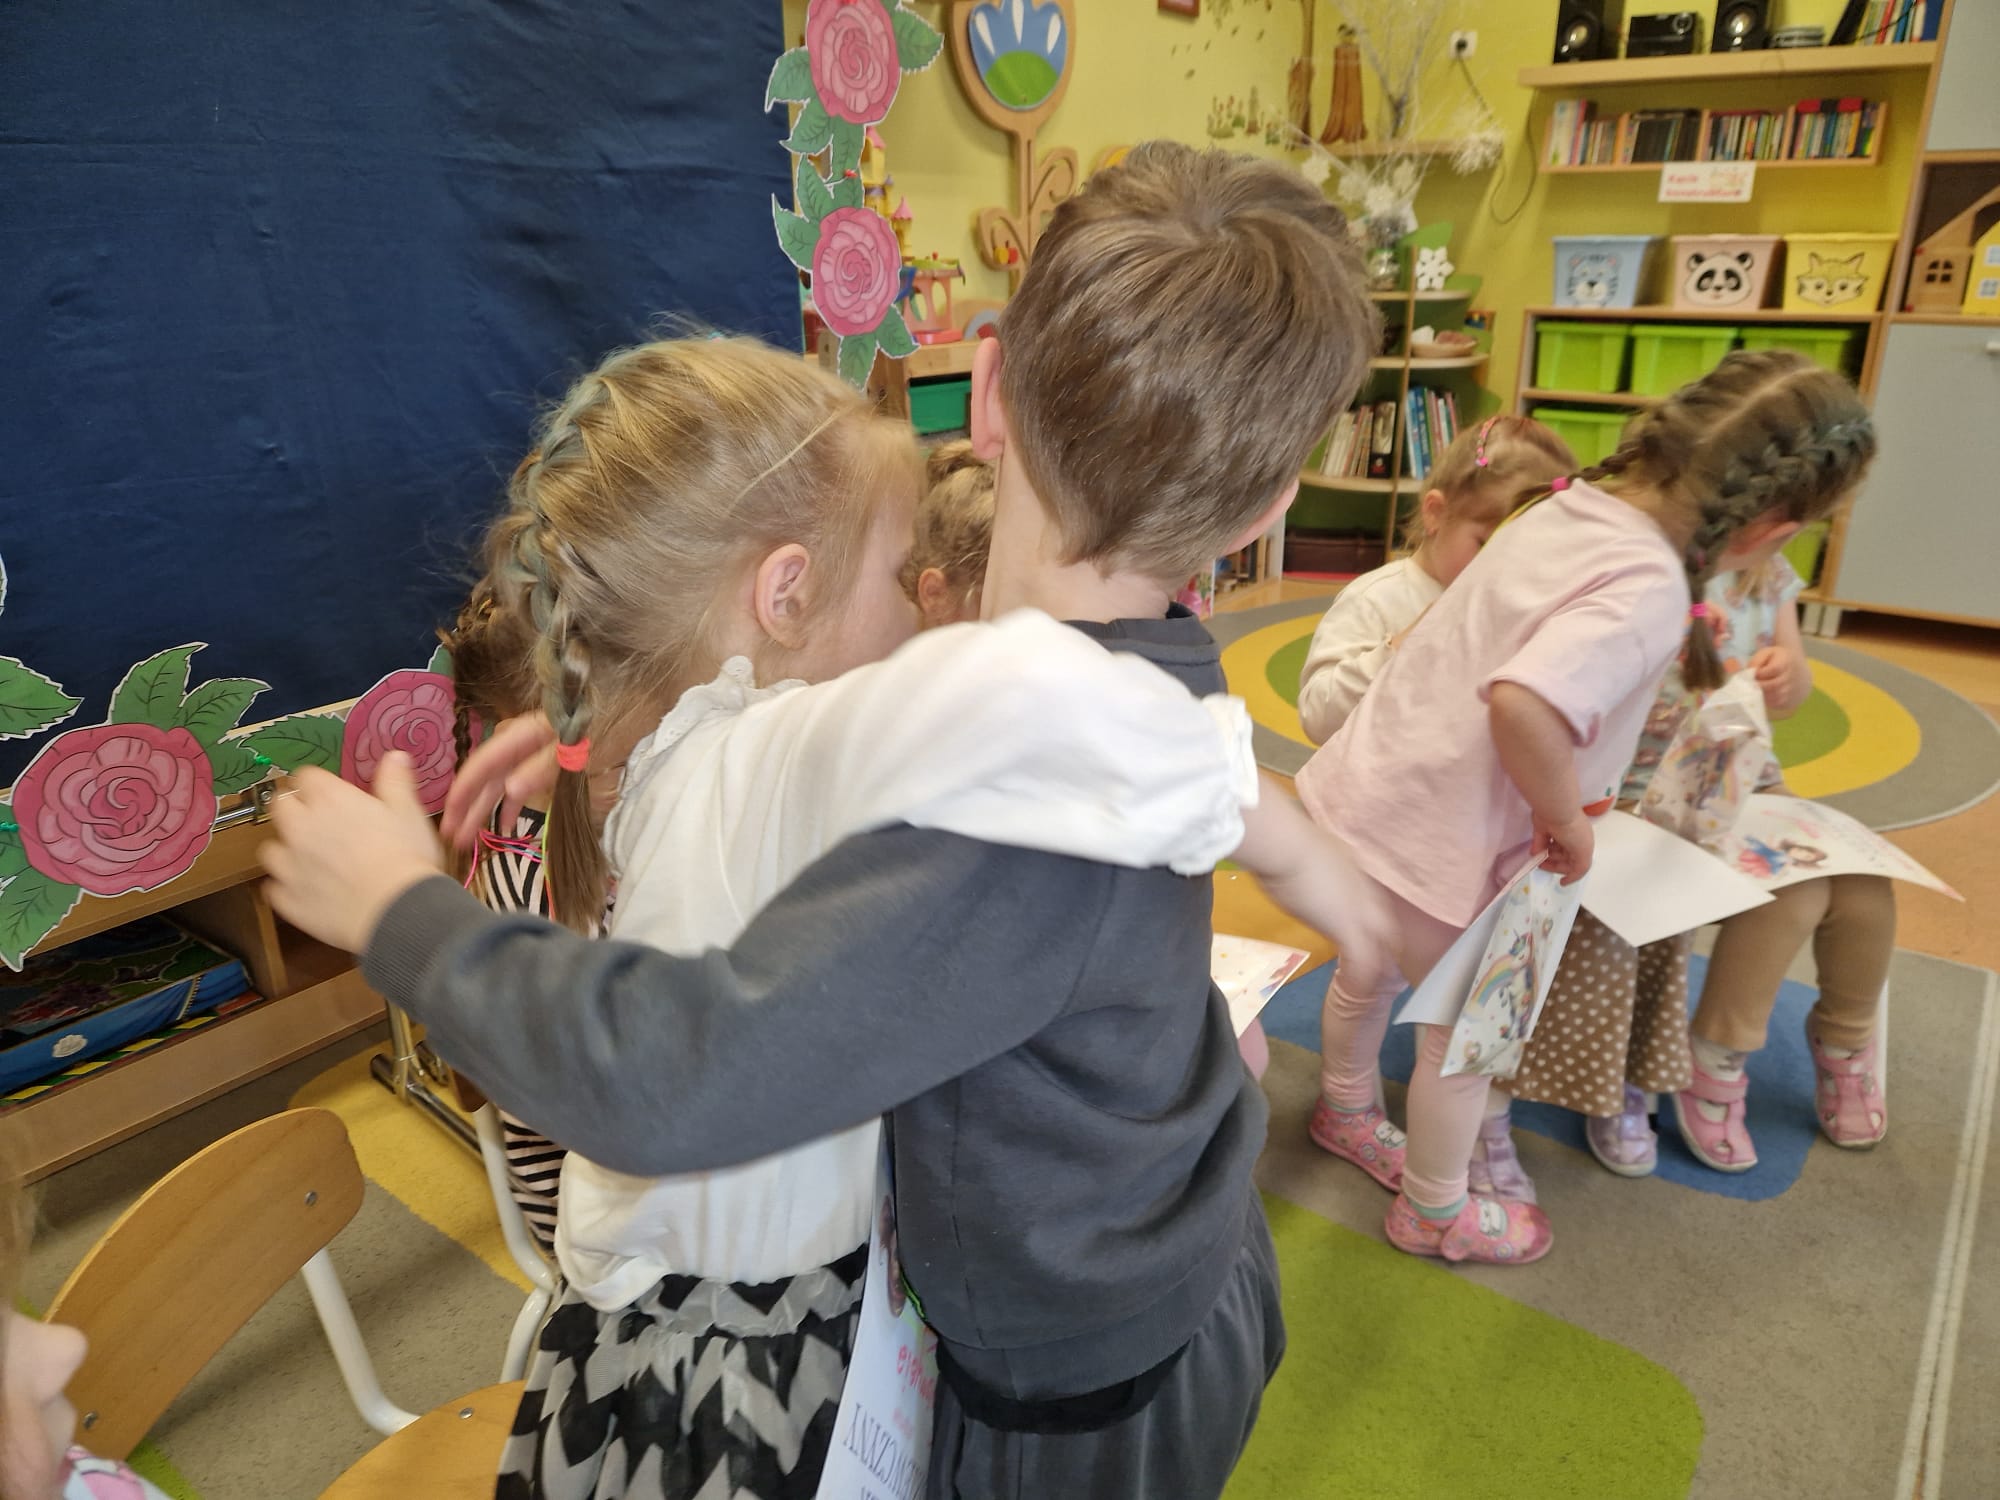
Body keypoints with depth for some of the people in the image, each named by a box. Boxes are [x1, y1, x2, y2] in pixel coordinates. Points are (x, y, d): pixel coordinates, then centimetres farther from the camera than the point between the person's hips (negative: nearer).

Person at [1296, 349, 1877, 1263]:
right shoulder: (1649, 592, -25)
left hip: (1360, 789, 8)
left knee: (1368, 974, 32)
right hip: (1436, 847, -8)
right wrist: (1566, 820, -24)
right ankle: (1435, 1212, 42)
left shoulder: (1562, 506, 0)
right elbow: (1524, 704, -41)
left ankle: (1345, 1109, 59)